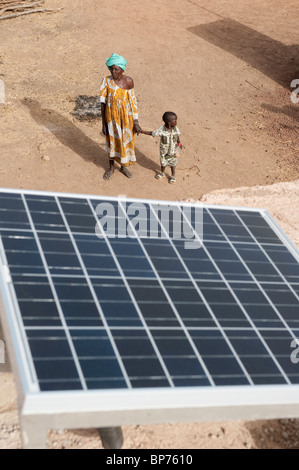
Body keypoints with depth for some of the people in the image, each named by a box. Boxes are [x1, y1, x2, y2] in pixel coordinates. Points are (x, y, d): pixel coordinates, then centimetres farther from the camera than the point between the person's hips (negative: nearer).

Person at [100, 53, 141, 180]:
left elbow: (133, 101, -9)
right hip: (111, 116, 0)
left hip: (126, 117, 0)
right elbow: (103, 103, -9)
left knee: (125, 141, 16)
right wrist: (104, 123, -6)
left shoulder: (128, 81, -15)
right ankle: (111, 168, 38)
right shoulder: (106, 81, -15)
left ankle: (124, 166, 41)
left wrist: (136, 122, -7)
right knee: (111, 141, 16)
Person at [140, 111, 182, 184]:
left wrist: (179, 143, -9)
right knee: (163, 162, 22)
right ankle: (162, 173, 50)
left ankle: (173, 176, 40)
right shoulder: (161, 130, -29)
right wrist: (142, 131, -17)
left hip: (173, 150, 1)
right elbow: (152, 133, -18)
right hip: (164, 150, -1)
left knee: (172, 163, 18)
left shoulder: (176, 129, -21)